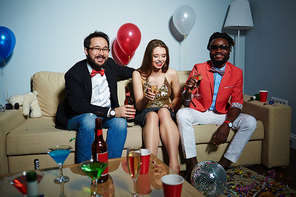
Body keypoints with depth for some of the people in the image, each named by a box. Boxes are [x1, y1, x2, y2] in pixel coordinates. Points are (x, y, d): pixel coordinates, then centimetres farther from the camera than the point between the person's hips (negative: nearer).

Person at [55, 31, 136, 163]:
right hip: (78, 117, -4)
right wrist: (112, 112, -34)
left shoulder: (110, 64, 4)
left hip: (108, 115, 4)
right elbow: (79, 105, -27)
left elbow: (127, 72, 29)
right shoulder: (73, 74, -15)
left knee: (120, 121, -28)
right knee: (88, 119, -37)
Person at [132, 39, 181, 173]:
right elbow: (139, 106, -7)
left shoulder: (171, 74, 0)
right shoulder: (138, 75, -5)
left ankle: (174, 164, -44)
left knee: (163, 112, -35)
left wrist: (172, 105, -8)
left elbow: (178, 97, 15)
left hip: (166, 112, 1)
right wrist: (146, 98, -29)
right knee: (152, 116, -36)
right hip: (145, 114, -1)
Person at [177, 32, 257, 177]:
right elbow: (185, 103, -9)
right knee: (182, 114, -31)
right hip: (199, 112, -2)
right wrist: (189, 90, -34)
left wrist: (227, 124, -23)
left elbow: (236, 104, -4)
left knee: (250, 122, -20)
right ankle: (193, 164, -24)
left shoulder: (236, 73, -2)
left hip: (222, 114, 2)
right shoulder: (198, 69, -7)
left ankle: (223, 165, -17)